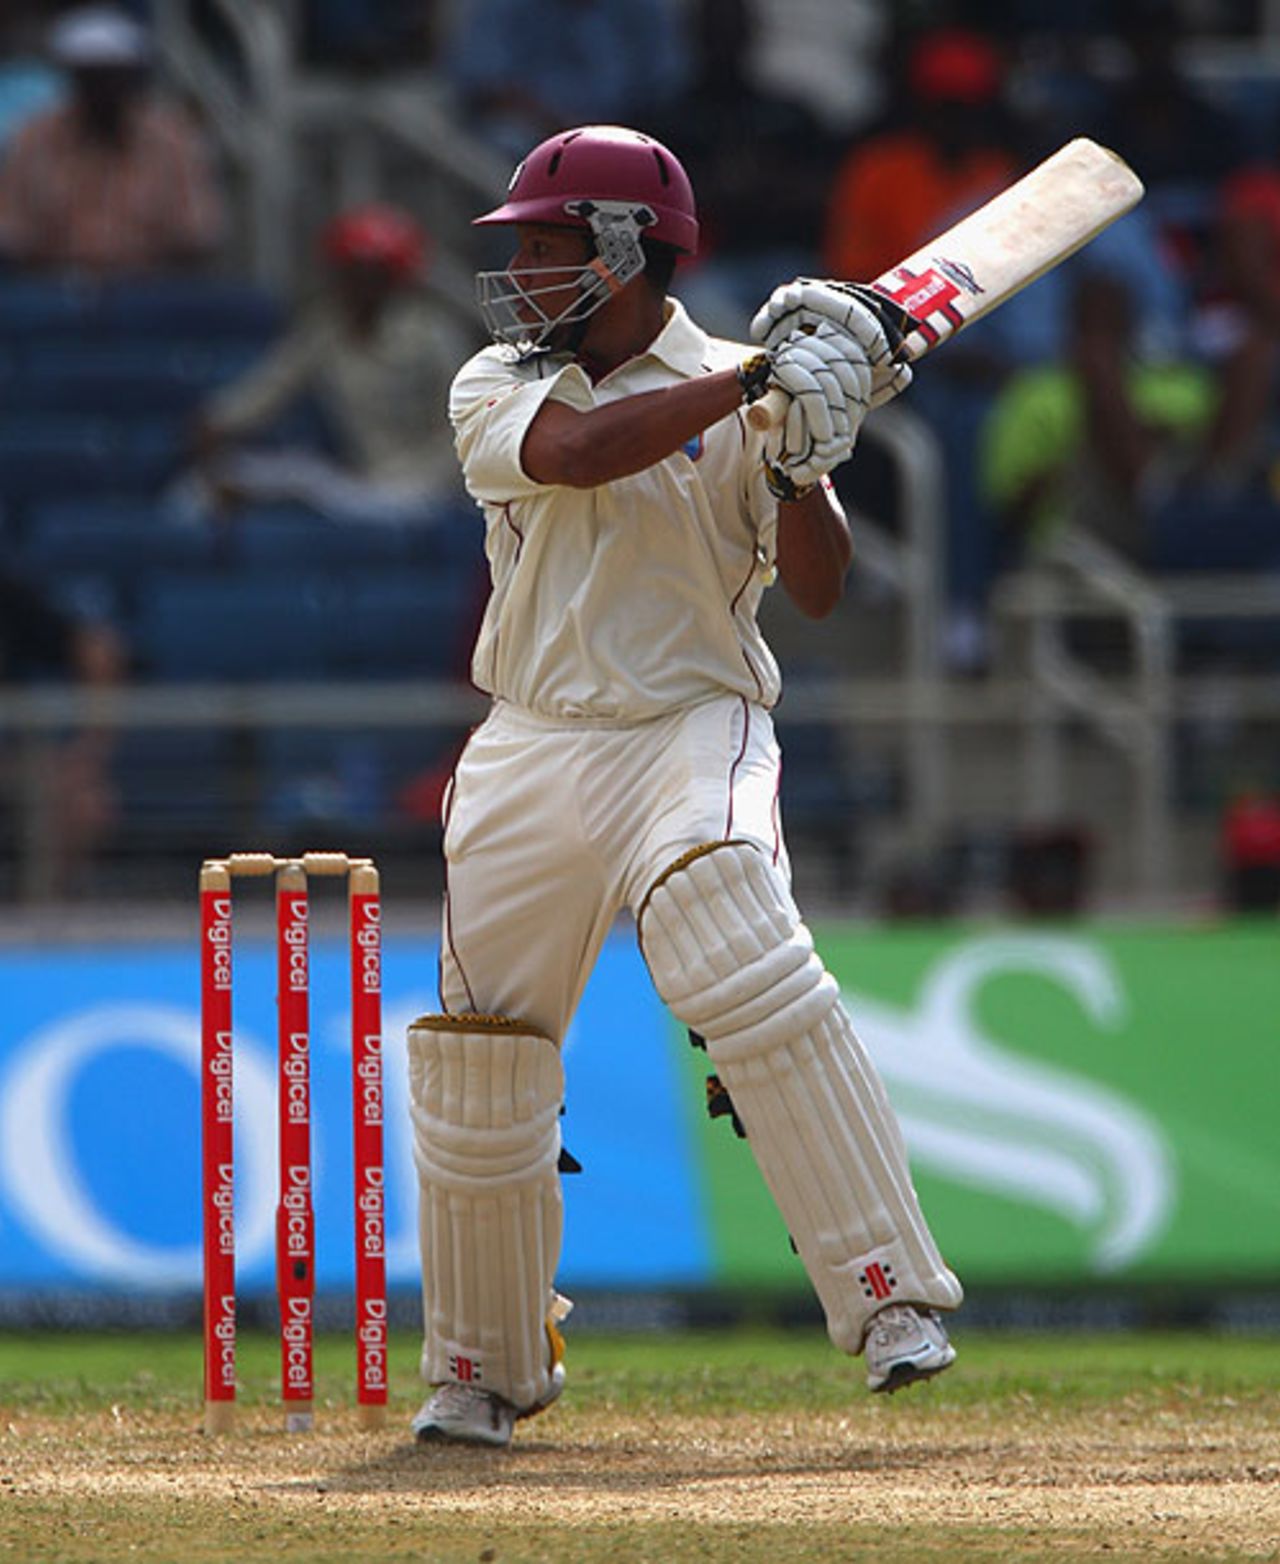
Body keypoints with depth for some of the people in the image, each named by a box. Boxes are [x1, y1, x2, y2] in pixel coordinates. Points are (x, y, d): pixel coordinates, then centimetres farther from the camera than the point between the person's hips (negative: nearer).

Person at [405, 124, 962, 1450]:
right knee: (478, 1070, 7)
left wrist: (800, 453, -21)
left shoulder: (730, 398, 1)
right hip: (529, 760, 4)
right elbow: (579, 453, -18)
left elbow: (817, 587, -5)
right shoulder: (494, 390, 5)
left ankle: (889, 1294, -27)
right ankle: (485, 1371, 25)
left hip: (691, 732, -3)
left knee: (746, 972, -28)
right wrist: (754, 376, -21)